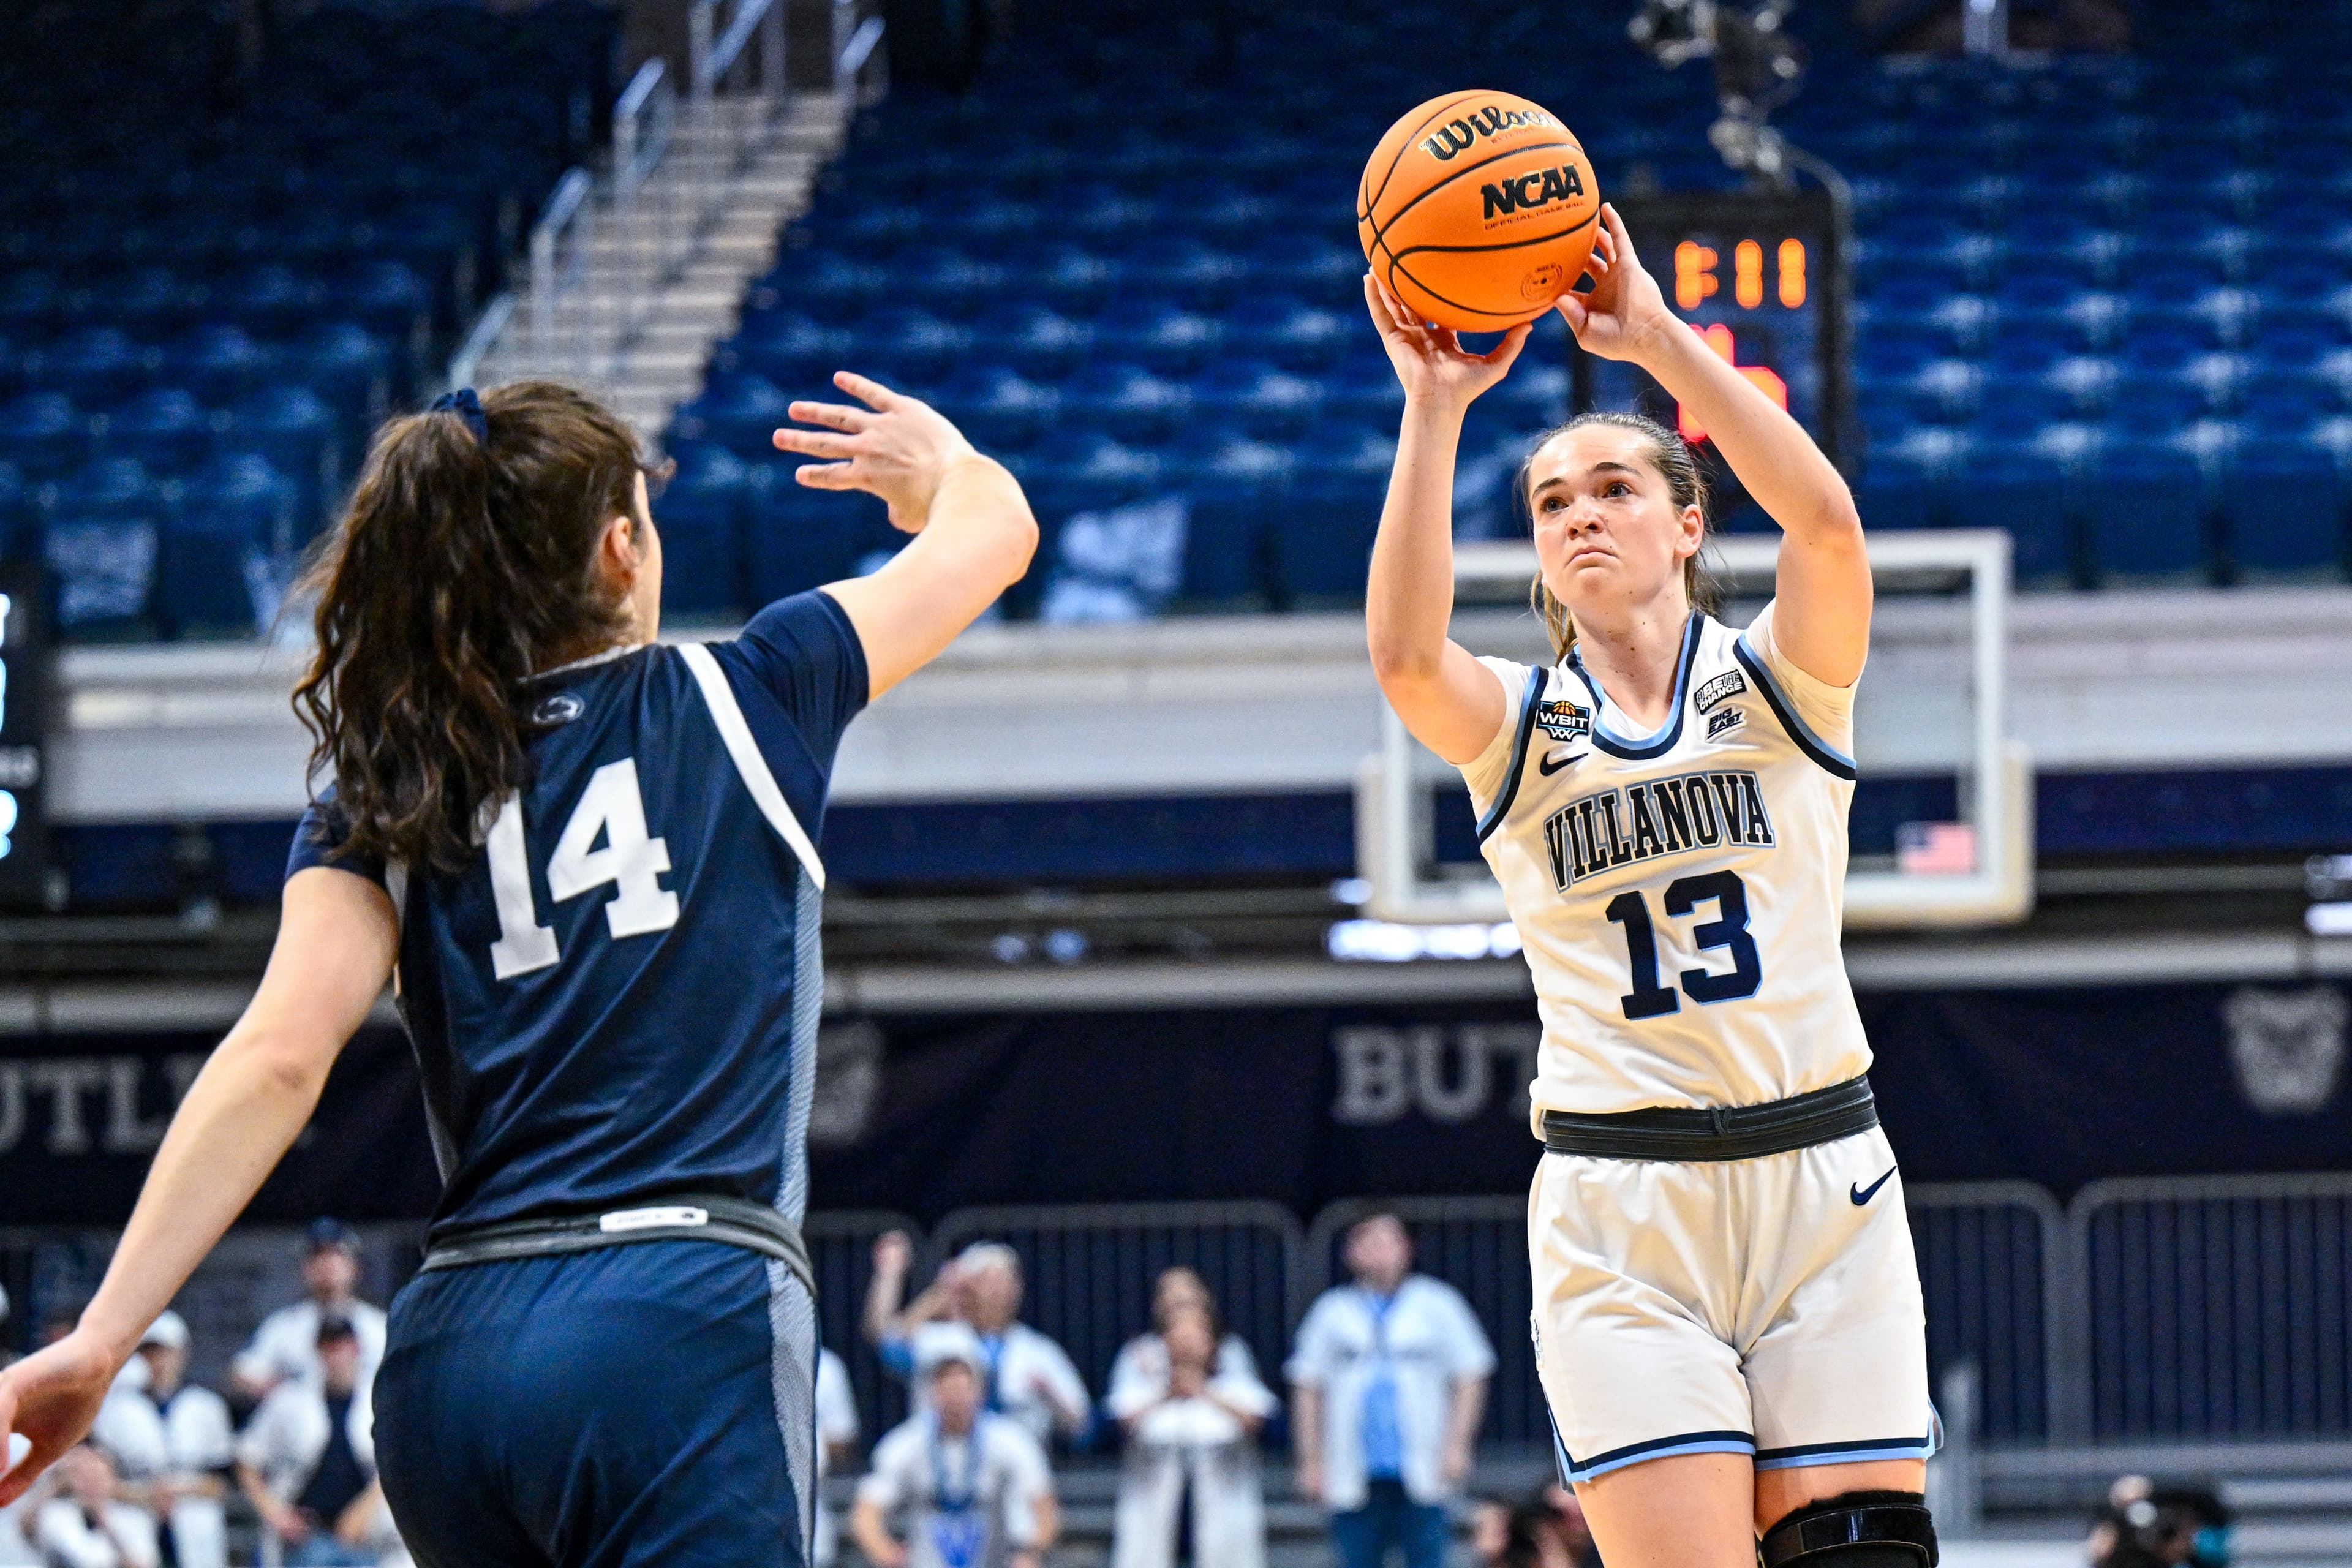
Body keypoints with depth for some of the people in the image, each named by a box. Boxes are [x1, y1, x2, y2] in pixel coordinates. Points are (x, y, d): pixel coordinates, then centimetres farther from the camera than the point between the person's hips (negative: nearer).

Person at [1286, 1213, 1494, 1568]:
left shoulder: (1435, 1305, 7)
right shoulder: (1333, 1312, 10)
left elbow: (1470, 1378, 6)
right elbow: (1308, 1389, 10)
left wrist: (1457, 1446, -4)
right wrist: (1311, 1462, 4)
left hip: (1421, 1473, -1)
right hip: (1354, 1480, 1)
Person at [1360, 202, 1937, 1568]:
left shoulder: (1778, 681, 8)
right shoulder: (1516, 728, 9)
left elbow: (1828, 521, -13)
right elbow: (1404, 651, -14)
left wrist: (1660, 339, -16)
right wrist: (1437, 405, -17)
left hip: (1821, 1178, 0)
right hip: (1619, 1206, 0)